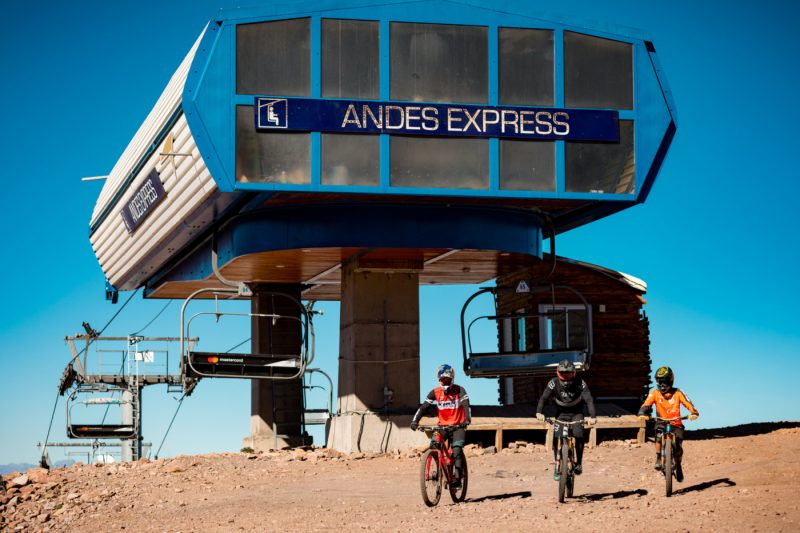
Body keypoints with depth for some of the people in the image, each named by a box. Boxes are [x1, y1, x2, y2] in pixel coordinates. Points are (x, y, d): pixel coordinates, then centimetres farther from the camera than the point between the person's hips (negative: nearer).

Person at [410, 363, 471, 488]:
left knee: (457, 451, -18)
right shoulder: (435, 392, -1)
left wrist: (467, 419, -37)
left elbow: (466, 405, -19)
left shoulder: (459, 390, -7)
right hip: (443, 425, 3)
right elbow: (424, 407, -5)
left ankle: (457, 478, -13)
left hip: (458, 426, -3)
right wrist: (415, 421, -19)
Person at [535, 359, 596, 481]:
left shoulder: (580, 383, -22)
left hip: (576, 413, -1)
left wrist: (592, 416, -46)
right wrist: (539, 412, -46)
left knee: (578, 435, -25)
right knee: (556, 438, -15)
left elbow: (589, 399, -30)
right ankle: (557, 467, 1)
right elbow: (544, 398, -28)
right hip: (561, 413, 1)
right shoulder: (554, 383, -20)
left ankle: (579, 463, -8)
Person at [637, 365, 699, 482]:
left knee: (678, 447, -15)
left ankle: (678, 466, 15)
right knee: (659, 434, -33)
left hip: (676, 423, 0)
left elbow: (688, 404, -14)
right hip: (662, 422, 0)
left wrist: (694, 413, -34)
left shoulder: (677, 393, -5)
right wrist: (642, 414, -36)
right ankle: (658, 459, -17)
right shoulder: (654, 393, -4)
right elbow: (646, 405, -15)